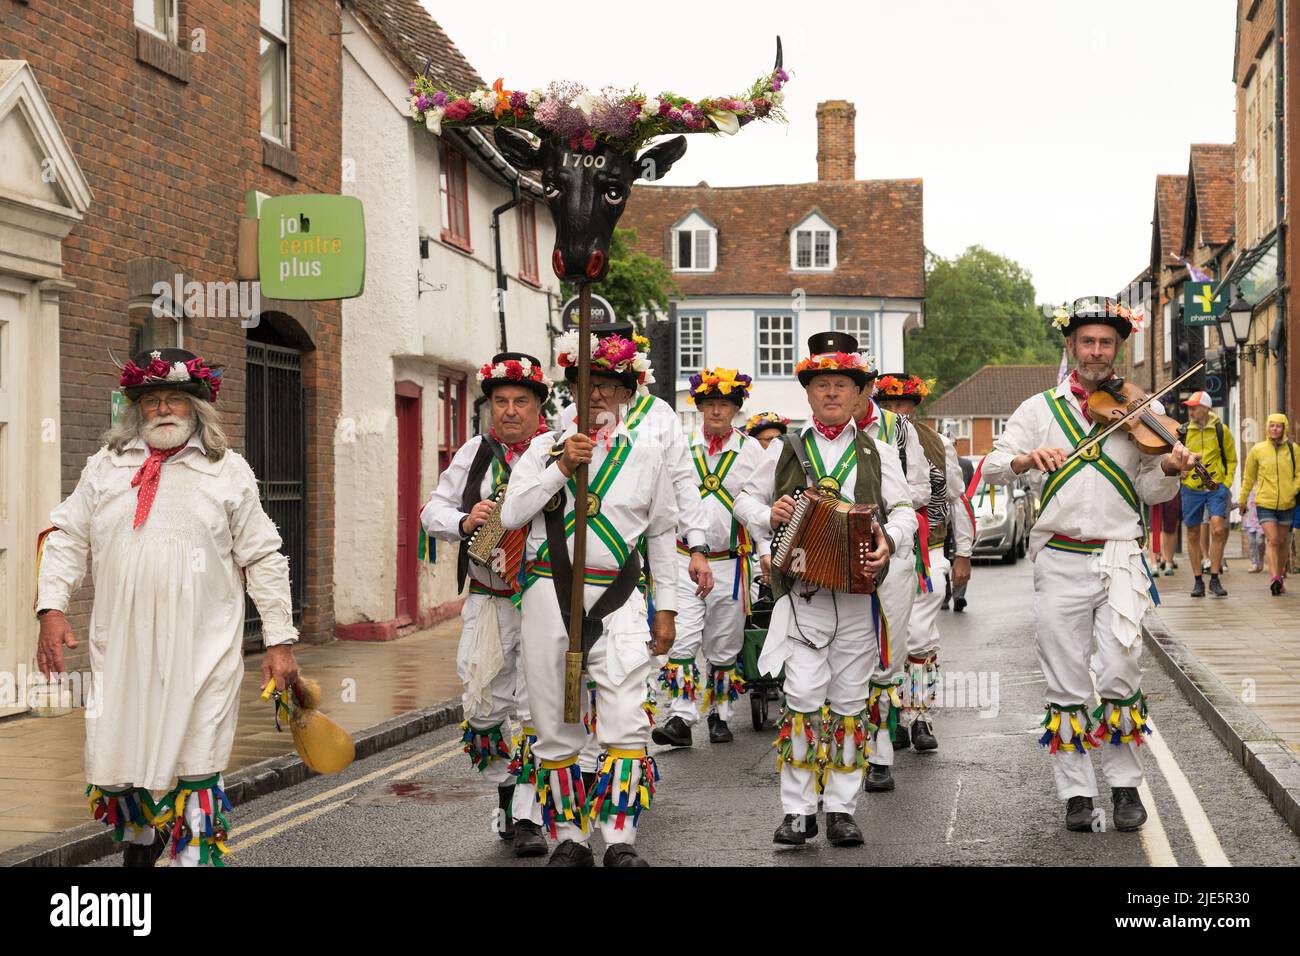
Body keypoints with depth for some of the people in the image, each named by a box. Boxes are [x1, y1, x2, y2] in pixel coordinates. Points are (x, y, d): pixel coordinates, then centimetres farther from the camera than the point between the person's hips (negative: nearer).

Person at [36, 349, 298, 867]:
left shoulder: (229, 470, 6)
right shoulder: (106, 465, 11)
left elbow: (262, 560, 6)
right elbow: (66, 538, 12)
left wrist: (280, 640, 2)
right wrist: (51, 607, -2)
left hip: (203, 653, -2)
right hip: (122, 647, 2)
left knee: (194, 771, -3)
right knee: (118, 765, 8)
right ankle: (139, 849, 33)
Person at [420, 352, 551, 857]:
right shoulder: (475, 452, 8)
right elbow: (433, 511, 11)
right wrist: (465, 521, -8)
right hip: (487, 601, 4)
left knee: (535, 707, -4)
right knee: (484, 704, 7)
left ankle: (527, 816, 2)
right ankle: (506, 792, 30)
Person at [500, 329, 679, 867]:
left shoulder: (647, 457, 10)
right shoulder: (546, 448, 11)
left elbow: (662, 535, 15)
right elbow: (512, 514, -1)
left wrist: (666, 608, 11)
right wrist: (562, 467, -11)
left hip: (617, 599, -1)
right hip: (550, 595, 1)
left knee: (626, 719, -14)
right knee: (554, 725, 5)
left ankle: (620, 840, -6)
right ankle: (569, 839, 16)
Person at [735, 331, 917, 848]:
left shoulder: (877, 452, 10)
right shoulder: (788, 450, 10)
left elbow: (904, 509, 7)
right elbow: (747, 498, 18)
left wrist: (890, 541, -15)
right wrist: (769, 514, -4)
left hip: (859, 593, 1)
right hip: (802, 592, -1)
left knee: (849, 702, 5)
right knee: (804, 698, -8)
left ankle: (841, 810, 12)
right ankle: (798, 811, -3)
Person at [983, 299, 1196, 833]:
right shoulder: (1041, 409, 8)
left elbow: (1151, 492, 8)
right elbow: (992, 466, -2)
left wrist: (1169, 469, -14)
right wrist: (1026, 459, -23)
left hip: (1121, 557, 0)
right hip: (1060, 562, 1)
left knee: (1120, 675, -10)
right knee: (1067, 683, 3)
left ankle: (1125, 785, 6)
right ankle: (1076, 793, 13)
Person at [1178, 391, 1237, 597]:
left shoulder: (1220, 430, 1)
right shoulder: (1183, 431, 2)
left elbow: (1231, 459, 11)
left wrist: (1227, 483, 1)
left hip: (1216, 488, -2)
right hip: (1191, 489, 2)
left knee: (1218, 528, -17)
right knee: (1193, 535, 4)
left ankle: (1214, 579, -6)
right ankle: (1198, 581, 15)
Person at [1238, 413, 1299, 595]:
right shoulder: (1258, 450, 1)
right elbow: (1248, 478, 11)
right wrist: (1242, 501, 16)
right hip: (1265, 503, -2)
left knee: (1282, 542, 13)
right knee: (1272, 540, -13)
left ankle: (1280, 575, 29)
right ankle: (1274, 578, -19)